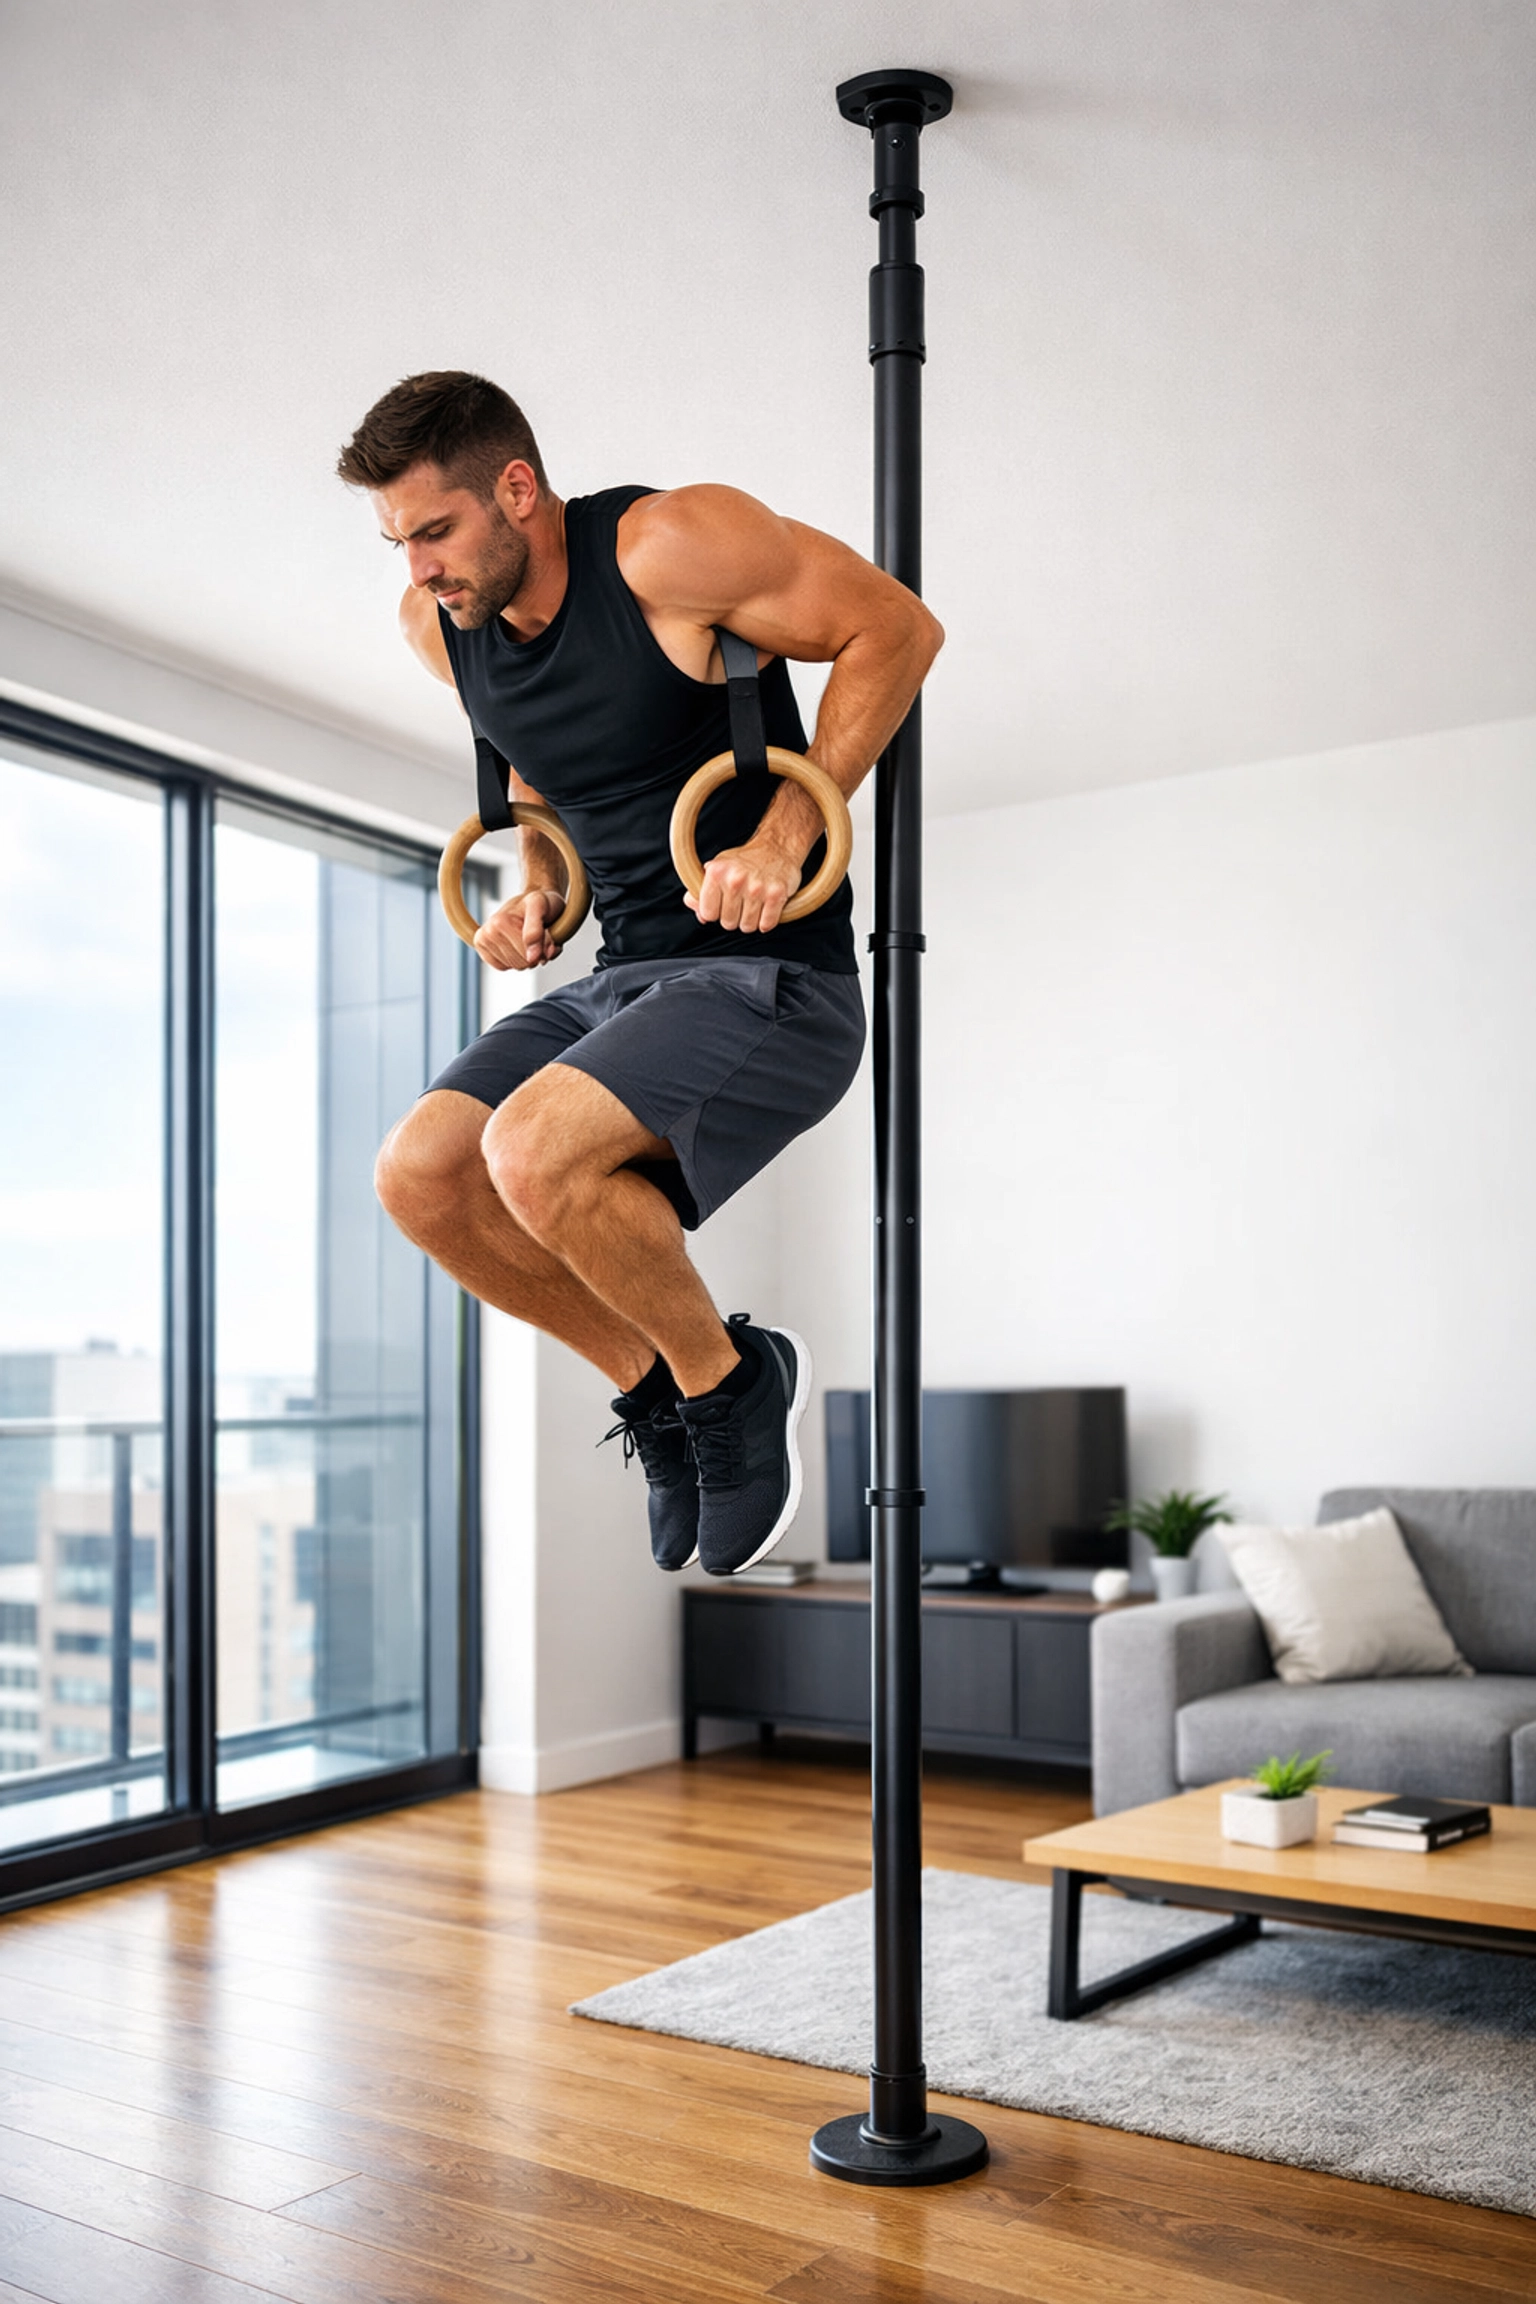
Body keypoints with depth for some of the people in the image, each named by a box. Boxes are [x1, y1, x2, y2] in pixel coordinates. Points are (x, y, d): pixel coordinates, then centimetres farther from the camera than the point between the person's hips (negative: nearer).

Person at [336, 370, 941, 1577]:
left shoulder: (669, 544, -16)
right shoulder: (440, 623, 5)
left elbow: (896, 627, -11)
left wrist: (782, 841, -19)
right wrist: (538, 886, 7)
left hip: (772, 980, -8)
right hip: (624, 977, 8)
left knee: (533, 1154, -28)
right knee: (421, 1173, -8)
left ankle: (728, 1377, -1)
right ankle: (656, 1387, 10)